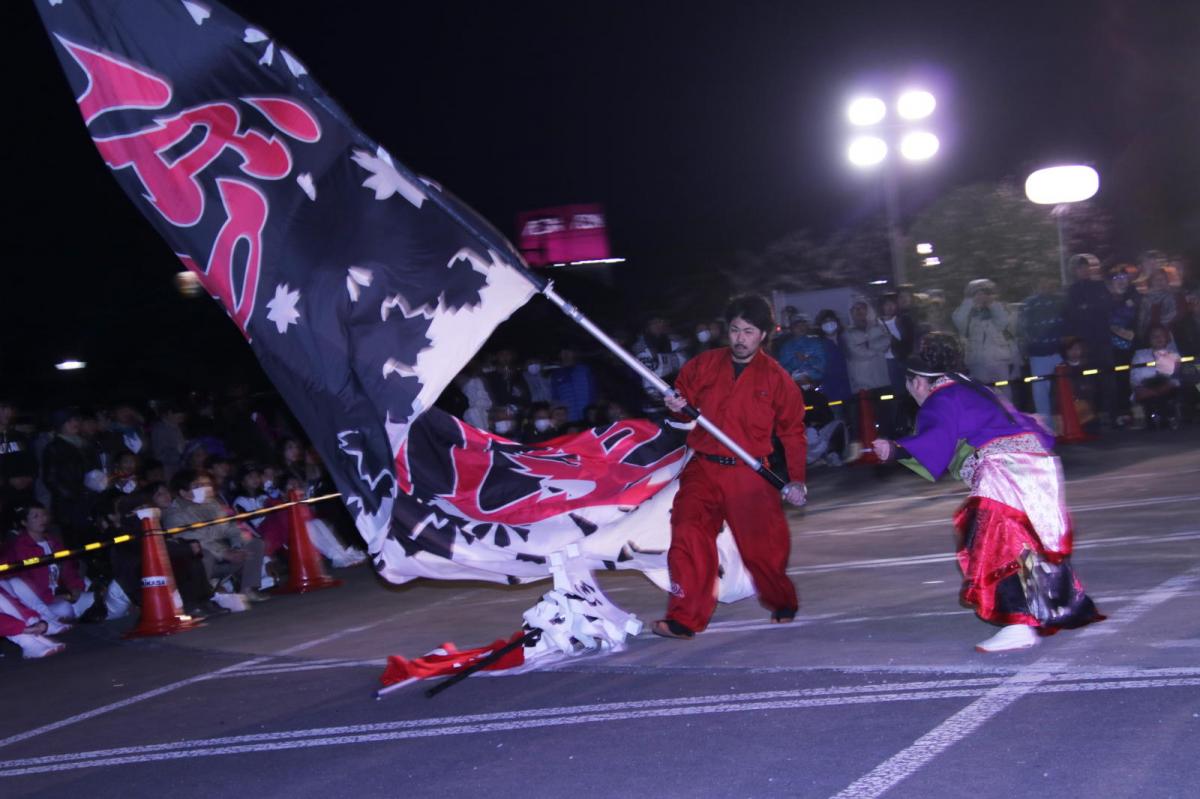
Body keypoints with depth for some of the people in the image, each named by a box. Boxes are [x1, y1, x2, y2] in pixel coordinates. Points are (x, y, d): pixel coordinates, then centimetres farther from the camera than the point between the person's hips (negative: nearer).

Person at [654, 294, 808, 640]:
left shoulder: (777, 377, 4)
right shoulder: (703, 365, 8)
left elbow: (792, 431, 7)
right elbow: (683, 395, 19)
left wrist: (796, 479, 0)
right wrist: (677, 407, -6)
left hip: (750, 475, -1)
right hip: (703, 469, 1)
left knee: (765, 545, 0)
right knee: (689, 537, -14)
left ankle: (781, 603, 30)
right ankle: (684, 619, -10)